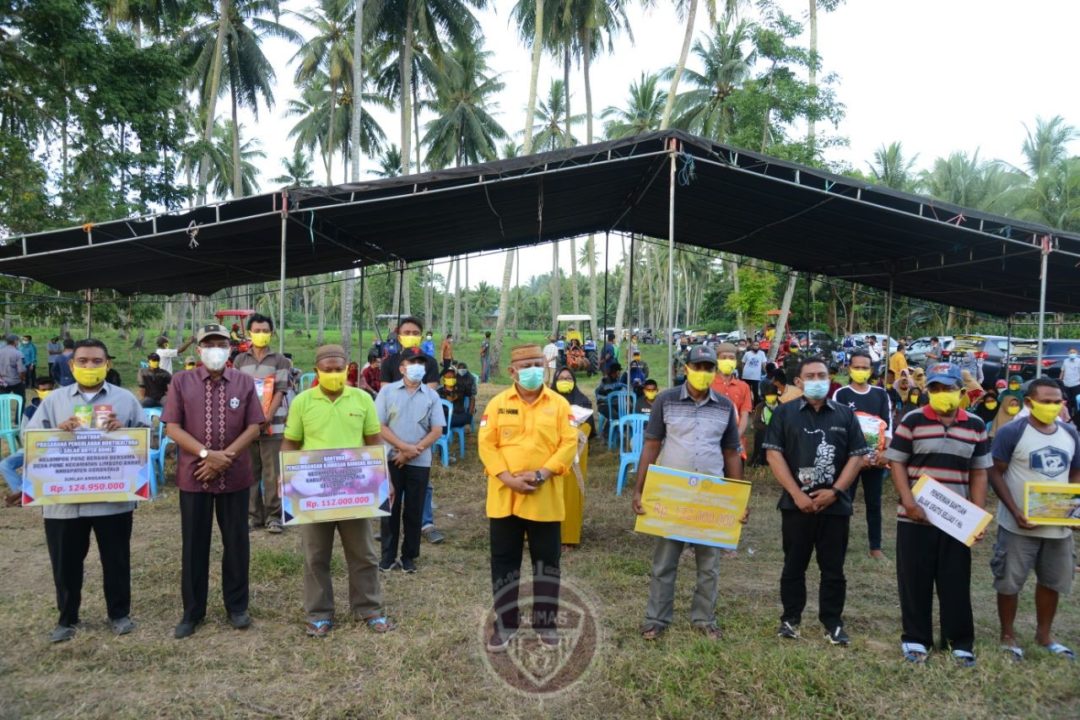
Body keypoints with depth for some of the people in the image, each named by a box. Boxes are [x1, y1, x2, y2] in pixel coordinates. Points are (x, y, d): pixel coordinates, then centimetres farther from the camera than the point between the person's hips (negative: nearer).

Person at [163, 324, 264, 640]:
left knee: (236, 542, 9)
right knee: (193, 544, 9)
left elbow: (254, 427, -2)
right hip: (193, 475, 0)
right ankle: (192, 612, 23)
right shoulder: (181, 381, 0)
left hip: (235, 475, 0)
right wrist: (206, 453, -17)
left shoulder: (244, 382, 2)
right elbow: (172, 427, -5)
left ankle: (237, 606, 24)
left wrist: (226, 456, -14)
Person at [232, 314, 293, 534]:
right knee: (250, 472, 8)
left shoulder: (280, 360, 1)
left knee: (272, 473, -1)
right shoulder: (240, 360, 9)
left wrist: (266, 420, -14)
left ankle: (273, 516, 6)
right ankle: (252, 514, 18)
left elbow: (280, 392, -5)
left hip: (272, 425, -3)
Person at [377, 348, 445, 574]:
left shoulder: (431, 396, 3)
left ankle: (409, 557, 19)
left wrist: (414, 451, -12)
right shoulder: (387, 391, 0)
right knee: (390, 508, 6)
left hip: (420, 462, 1)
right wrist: (405, 447, -14)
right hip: (391, 459, -1)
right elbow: (379, 426, -5)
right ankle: (388, 556, 17)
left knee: (414, 511, 7)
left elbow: (437, 431, -2)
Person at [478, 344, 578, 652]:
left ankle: (546, 622, 25)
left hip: (545, 498, 0)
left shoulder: (559, 404, 1)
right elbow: (486, 444, -3)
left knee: (547, 559, 9)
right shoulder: (498, 404, 1)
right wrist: (508, 478, -15)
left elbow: (569, 443, -4)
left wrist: (543, 473, -16)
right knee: (504, 560, 9)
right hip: (504, 496, 1)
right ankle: (505, 623, 22)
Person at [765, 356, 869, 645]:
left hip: (836, 505, 1)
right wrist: (797, 494, -12)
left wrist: (834, 491, -9)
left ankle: (833, 623, 21)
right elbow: (773, 454, -4)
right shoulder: (784, 413, 2)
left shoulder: (845, 414, 7)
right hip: (796, 504, -1)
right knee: (793, 566, 9)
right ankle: (790, 619, 21)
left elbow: (858, 456, 3)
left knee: (833, 569, 8)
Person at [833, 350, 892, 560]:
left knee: (874, 503, 10)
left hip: (876, 458, 3)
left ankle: (876, 547, 19)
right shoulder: (841, 395, -3)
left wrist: (885, 451, -9)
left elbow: (888, 425, 5)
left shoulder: (881, 394, 8)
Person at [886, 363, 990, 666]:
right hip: (915, 518, -2)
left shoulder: (975, 425, 6)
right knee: (914, 581, 6)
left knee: (956, 582, 9)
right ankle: (915, 639, 19)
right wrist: (909, 503, -14)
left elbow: (978, 473, 9)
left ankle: (960, 641, 22)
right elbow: (897, 464, -3)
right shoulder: (912, 421, -3)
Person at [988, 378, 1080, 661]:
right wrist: (1014, 511, -20)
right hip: (1019, 524, -5)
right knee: (1010, 582, 5)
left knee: (1053, 582, 18)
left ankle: (1044, 635, 37)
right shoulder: (1011, 432, -12)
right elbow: (995, 473, -11)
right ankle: (1008, 635, 22)